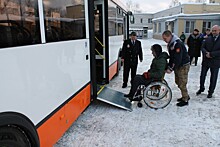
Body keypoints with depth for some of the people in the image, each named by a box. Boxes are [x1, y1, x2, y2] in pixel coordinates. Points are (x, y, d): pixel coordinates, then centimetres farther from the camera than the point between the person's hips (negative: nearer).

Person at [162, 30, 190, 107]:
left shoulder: (178, 44, -24)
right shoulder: (170, 44, 6)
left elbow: (177, 59, -28)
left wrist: (171, 69, -25)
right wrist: (169, 66, 1)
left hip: (183, 66, -10)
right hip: (177, 66, 10)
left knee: (182, 84, -3)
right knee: (178, 82, 17)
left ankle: (185, 100, 13)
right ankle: (185, 96, 33)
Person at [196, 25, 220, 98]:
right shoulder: (208, 39, 4)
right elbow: (202, 47, 0)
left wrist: (211, 54, -22)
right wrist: (206, 53, -18)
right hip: (205, 61, 3)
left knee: (213, 78, 9)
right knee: (202, 76, 12)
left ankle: (210, 92, 24)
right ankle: (201, 88, 33)